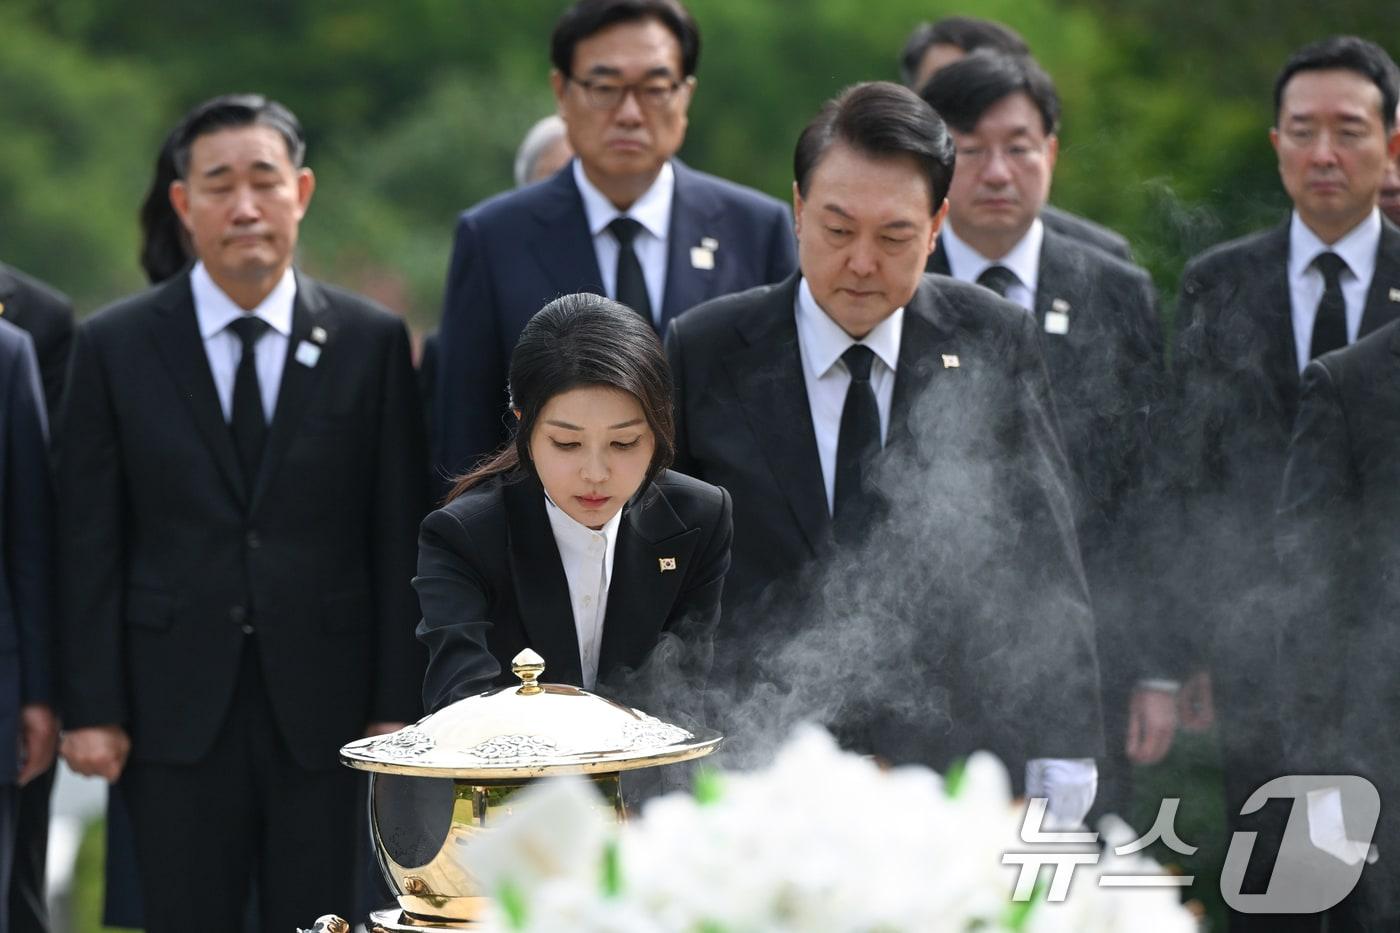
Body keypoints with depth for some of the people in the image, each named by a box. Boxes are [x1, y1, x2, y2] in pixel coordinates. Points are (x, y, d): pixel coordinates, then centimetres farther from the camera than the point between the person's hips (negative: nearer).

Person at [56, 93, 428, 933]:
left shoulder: (371, 342, 4)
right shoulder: (115, 346, 3)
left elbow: (399, 538, 3)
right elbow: (90, 545, 2)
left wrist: (398, 705, -1)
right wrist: (92, 710, -3)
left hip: (323, 711, 0)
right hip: (178, 708, 0)